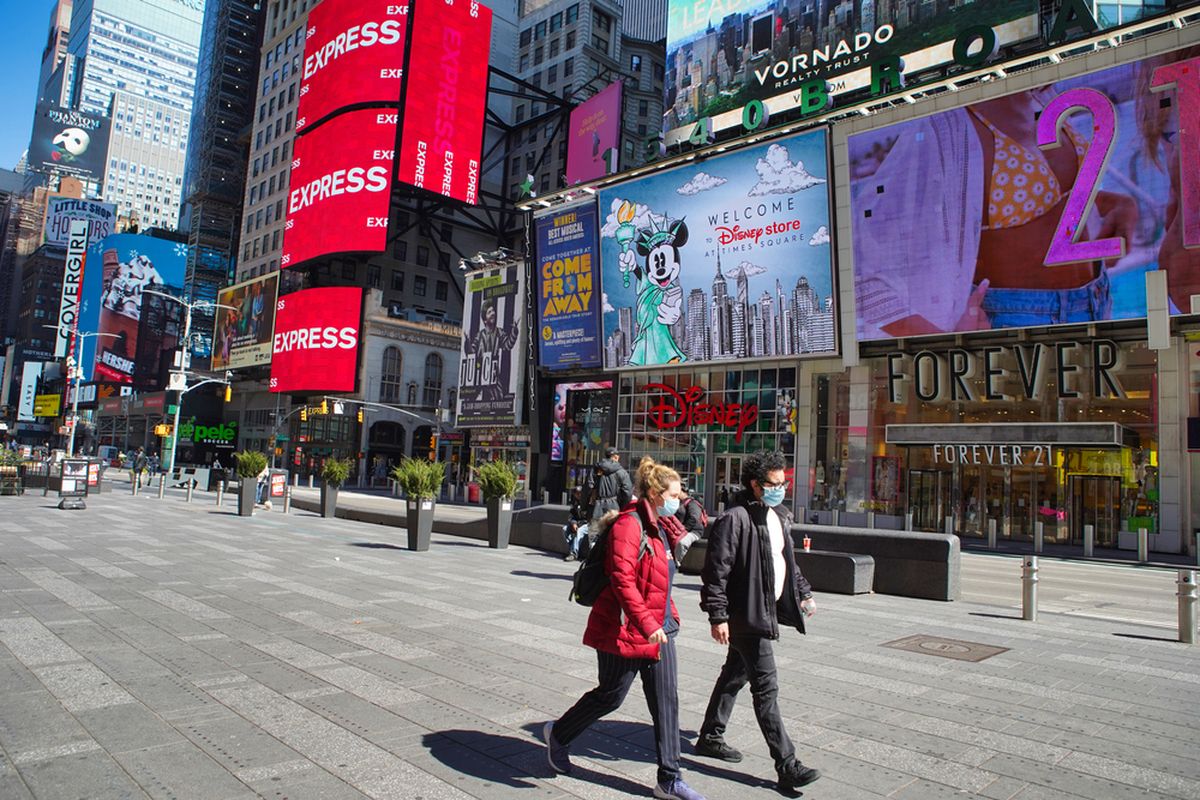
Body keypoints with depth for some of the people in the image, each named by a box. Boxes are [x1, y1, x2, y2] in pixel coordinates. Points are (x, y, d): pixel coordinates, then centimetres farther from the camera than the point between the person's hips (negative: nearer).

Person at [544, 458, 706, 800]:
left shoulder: (662, 526, 9)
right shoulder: (629, 525, -20)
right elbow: (622, 580, -27)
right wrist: (646, 624, -29)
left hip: (659, 627, 8)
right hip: (624, 630, -8)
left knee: (666, 700, 8)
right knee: (611, 695, 8)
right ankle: (558, 734, 34)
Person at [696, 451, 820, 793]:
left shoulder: (778, 516, 12)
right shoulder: (735, 519, -18)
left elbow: (787, 559, 25)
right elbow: (716, 570, -19)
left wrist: (803, 592, 17)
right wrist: (718, 616, -21)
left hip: (767, 610, 10)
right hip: (746, 614, -10)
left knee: (735, 675, 19)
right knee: (766, 687, -5)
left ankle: (710, 737, 33)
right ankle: (787, 766, 1)